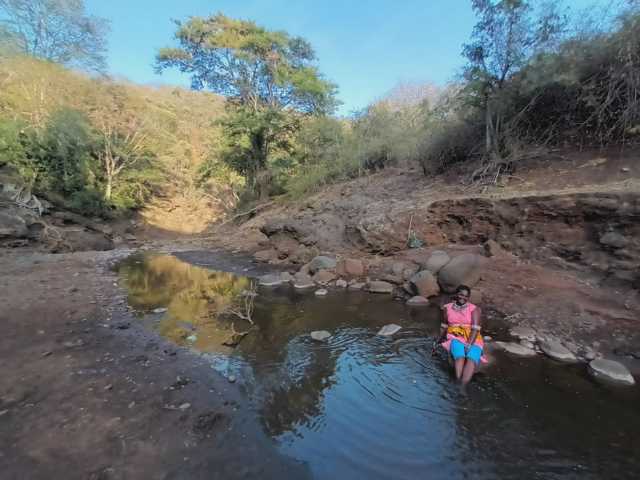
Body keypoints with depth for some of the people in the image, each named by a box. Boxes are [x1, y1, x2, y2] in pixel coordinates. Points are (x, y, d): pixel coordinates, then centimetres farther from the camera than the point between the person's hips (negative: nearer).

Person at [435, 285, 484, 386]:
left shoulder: (474, 309, 1)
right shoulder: (447, 308, 8)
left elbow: (475, 328, -8)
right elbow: (444, 325, 19)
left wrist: (469, 344, -20)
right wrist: (441, 339, 11)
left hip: (472, 339, -1)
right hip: (455, 337, 1)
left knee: (472, 358, -32)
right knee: (459, 356, -31)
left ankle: (462, 386, -41)